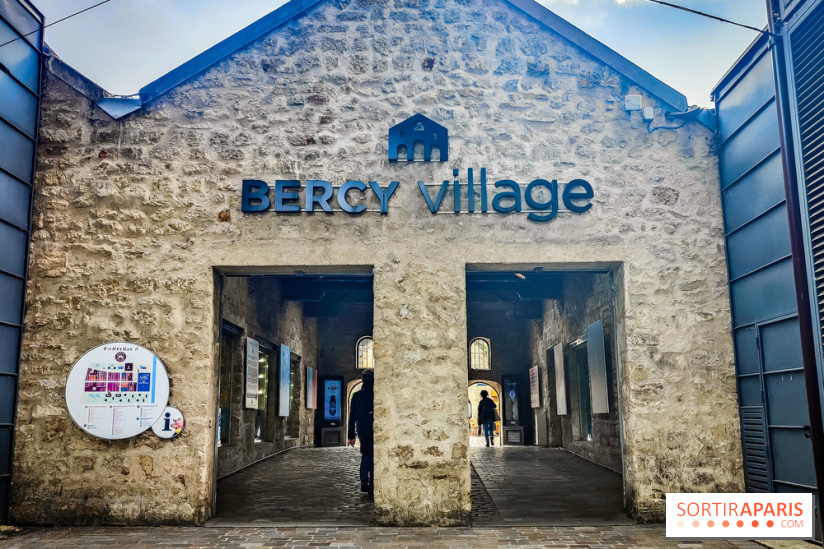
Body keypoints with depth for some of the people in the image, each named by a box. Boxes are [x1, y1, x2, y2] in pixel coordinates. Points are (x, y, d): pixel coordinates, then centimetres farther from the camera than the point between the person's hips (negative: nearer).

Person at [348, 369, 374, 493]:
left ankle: (364, 481, 3)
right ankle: (371, 484, -2)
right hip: (375, 430, -3)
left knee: (365, 455, 15)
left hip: (362, 429, 3)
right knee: (373, 456, 4)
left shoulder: (357, 395, 2)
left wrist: (351, 435, 8)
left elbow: (352, 416, 4)